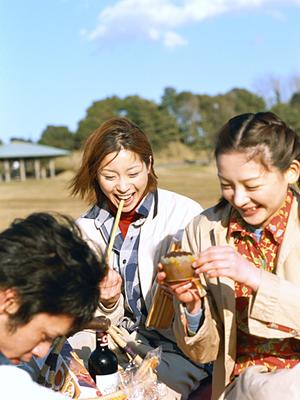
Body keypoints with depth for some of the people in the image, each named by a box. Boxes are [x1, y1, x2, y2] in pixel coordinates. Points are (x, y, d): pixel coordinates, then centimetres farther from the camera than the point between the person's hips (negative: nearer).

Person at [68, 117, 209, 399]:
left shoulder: (186, 214, -12)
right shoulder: (86, 229, 2)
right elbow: (102, 321, 9)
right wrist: (108, 302, -13)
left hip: (178, 347, -3)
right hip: (123, 339, 4)